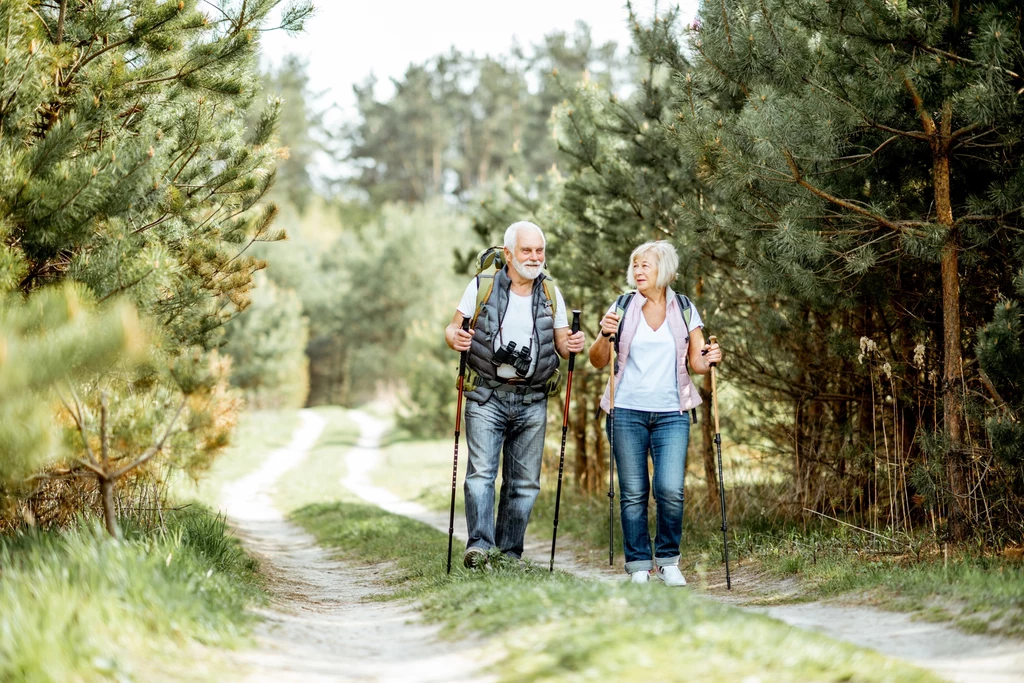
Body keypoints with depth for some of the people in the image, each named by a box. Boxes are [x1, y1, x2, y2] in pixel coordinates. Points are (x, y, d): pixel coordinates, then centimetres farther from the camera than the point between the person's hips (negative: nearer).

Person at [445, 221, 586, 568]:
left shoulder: (551, 294, 10)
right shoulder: (481, 286, 2)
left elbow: (562, 343, 13)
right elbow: (453, 327, 5)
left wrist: (572, 345, -10)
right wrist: (456, 338, -19)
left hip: (532, 401, 3)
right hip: (487, 396, -3)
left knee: (524, 481, 3)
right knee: (481, 472, -15)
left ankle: (510, 555, 9)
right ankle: (479, 545, -21)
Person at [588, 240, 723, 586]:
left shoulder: (684, 309, 7)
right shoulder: (623, 307, 5)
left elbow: (696, 362, 9)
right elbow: (598, 361, 6)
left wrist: (708, 360, -12)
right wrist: (605, 336, -13)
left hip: (671, 414, 0)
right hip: (627, 412, 0)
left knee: (671, 490, -12)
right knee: (633, 492, -1)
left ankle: (668, 561, 7)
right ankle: (638, 565, 9)